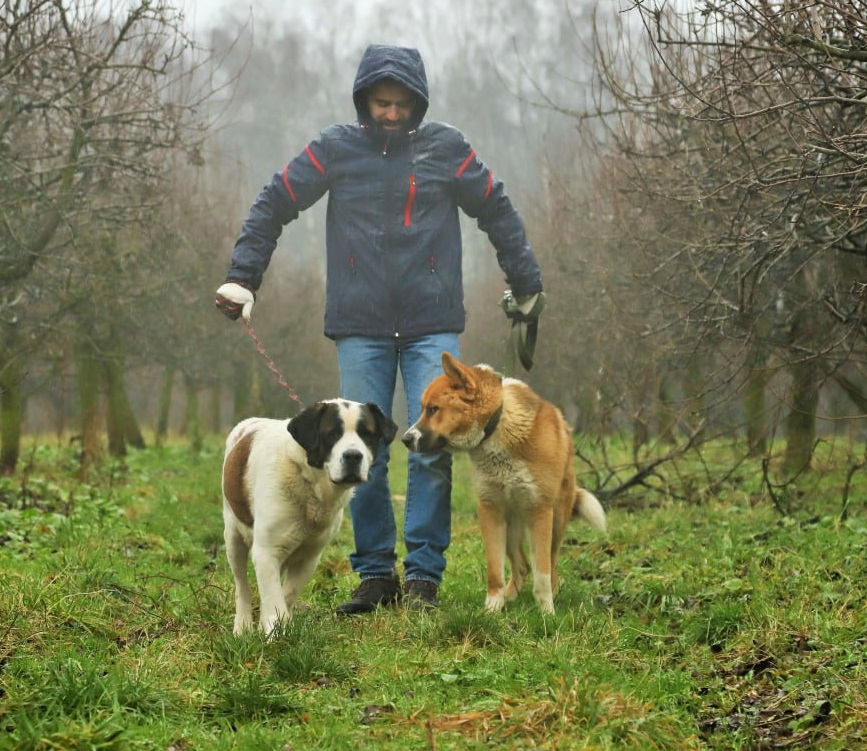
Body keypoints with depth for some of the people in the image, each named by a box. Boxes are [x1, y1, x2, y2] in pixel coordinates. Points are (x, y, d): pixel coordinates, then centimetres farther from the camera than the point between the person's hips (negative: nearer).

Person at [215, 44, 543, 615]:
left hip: (433, 326, -1)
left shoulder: (446, 148, 4)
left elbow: (498, 212, 13)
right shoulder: (334, 149, 5)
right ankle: (376, 574, 10)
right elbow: (274, 205, 7)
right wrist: (243, 277, -1)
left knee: (433, 449, -8)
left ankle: (424, 576, -3)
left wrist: (527, 285, 14)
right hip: (360, 328, 1)